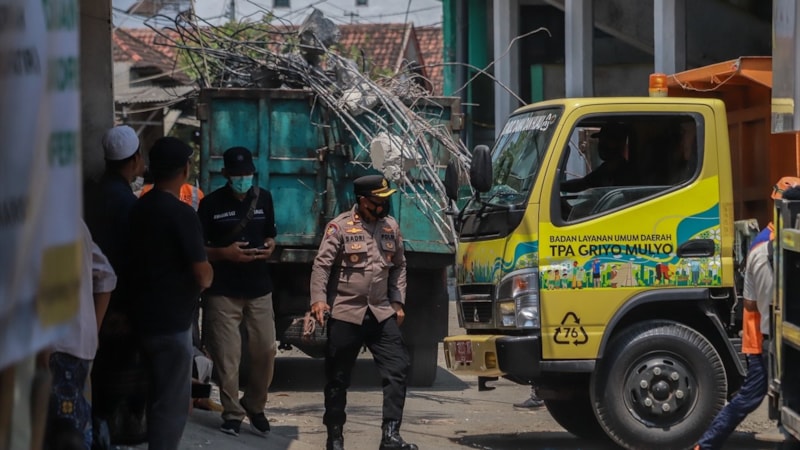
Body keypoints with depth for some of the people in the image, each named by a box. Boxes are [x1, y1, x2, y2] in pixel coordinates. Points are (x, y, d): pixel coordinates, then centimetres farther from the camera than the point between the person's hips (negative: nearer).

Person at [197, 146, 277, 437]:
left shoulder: (263, 198, 7)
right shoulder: (212, 203, -5)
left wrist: (269, 248, -5)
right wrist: (225, 253, -18)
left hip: (258, 288, 3)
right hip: (223, 290, -3)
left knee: (266, 350, 2)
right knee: (227, 355, -4)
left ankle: (255, 406, 22)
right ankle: (232, 413, 8)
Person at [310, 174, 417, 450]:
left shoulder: (391, 227, 8)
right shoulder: (340, 226, -7)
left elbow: (399, 266, 16)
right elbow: (322, 265, -10)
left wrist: (398, 302, 11)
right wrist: (319, 299, -20)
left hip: (382, 314, 4)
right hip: (345, 314, -4)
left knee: (397, 368, -9)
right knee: (338, 378, 5)